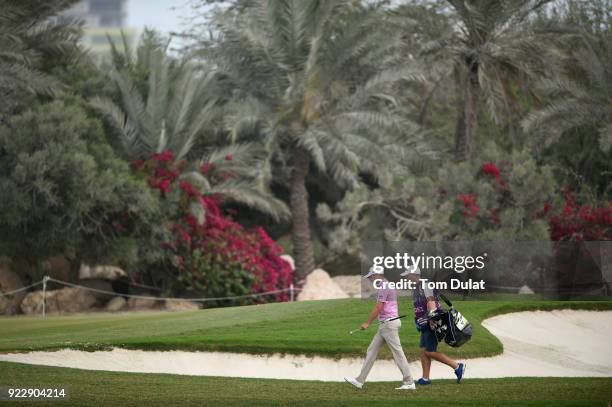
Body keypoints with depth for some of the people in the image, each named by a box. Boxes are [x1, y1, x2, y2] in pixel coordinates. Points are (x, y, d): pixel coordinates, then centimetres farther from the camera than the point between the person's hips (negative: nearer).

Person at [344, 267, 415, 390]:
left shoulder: (383, 287, -14)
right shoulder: (389, 286, 18)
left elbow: (378, 308, -18)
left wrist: (368, 323, -10)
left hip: (388, 323, -11)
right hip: (385, 325, 11)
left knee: (397, 352, -8)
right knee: (372, 350, 10)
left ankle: (409, 382, -7)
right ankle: (360, 380, 11)